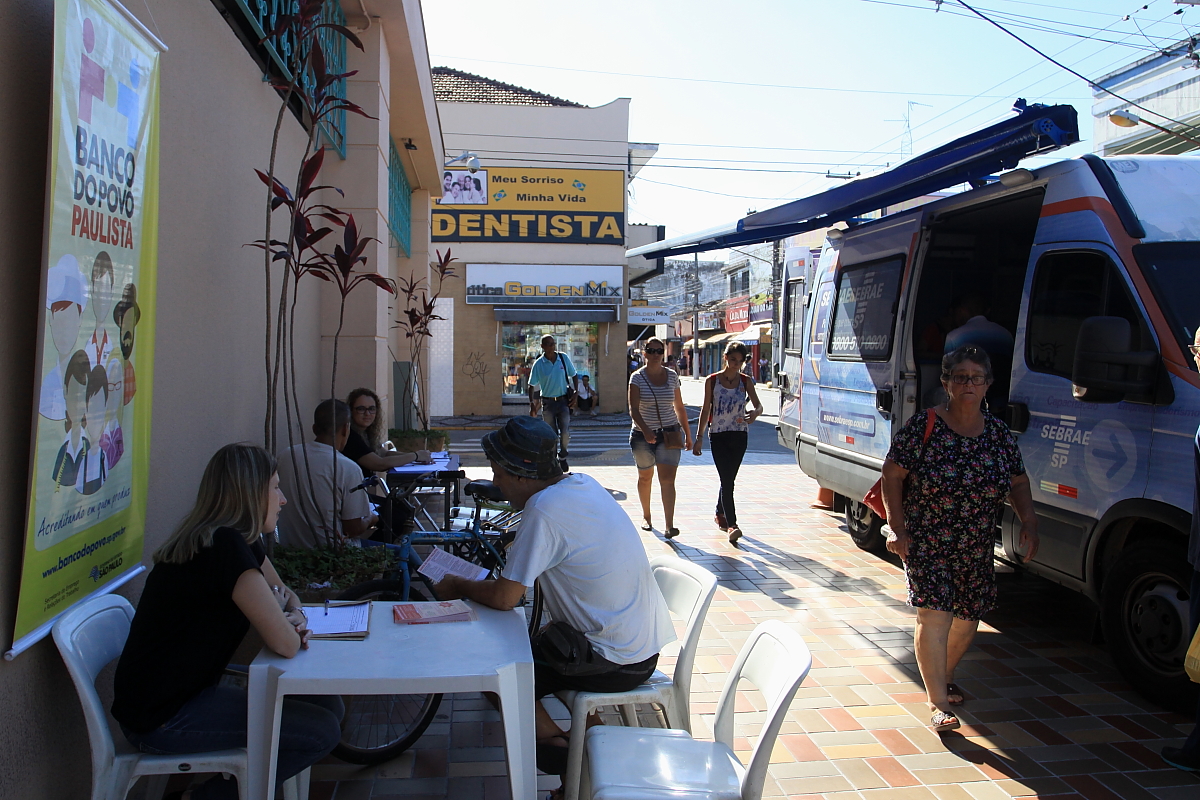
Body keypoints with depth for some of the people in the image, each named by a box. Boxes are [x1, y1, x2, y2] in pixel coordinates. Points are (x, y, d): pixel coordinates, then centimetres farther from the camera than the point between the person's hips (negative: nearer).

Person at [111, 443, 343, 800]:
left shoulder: (241, 541, 6)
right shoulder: (226, 548, -25)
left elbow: (284, 592, 19)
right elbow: (286, 644, -26)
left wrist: (294, 616, -4)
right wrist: (276, 611, -3)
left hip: (188, 694, 10)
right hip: (159, 720, -10)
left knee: (328, 706, 6)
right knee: (322, 731, -15)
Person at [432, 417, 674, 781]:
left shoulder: (544, 509, -23)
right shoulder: (585, 483, 3)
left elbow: (504, 598, -20)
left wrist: (458, 586, -3)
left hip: (616, 664, -9)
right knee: (534, 641, 25)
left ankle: (565, 749, 13)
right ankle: (588, 732, 24)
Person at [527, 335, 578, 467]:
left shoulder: (563, 358, 0)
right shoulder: (538, 364, -5)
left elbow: (574, 376, 11)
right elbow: (531, 385, 0)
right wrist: (532, 404, -11)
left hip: (563, 401, 1)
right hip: (547, 403, -1)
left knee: (565, 433, -8)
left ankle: (562, 456, 18)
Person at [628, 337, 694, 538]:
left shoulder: (672, 376, 4)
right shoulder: (637, 378, -4)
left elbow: (679, 407, 12)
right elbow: (634, 409, -13)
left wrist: (688, 434, 13)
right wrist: (645, 430, -29)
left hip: (669, 433, 1)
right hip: (642, 434, 0)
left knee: (667, 479, -10)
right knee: (645, 477, 14)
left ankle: (669, 526, -14)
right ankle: (646, 517, 33)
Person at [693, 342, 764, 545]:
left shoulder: (745, 381, 4)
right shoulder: (712, 381, -1)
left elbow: (758, 405, -2)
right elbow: (705, 410, 2)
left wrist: (755, 413, -27)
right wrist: (699, 437, -1)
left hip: (740, 435, 3)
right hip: (718, 435, -2)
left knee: (729, 479, 12)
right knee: (727, 481, -10)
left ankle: (720, 515, 33)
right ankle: (732, 525, -13)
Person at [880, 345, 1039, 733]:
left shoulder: (999, 433, 3)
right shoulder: (924, 426, -11)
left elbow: (1019, 482, 13)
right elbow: (892, 475, -9)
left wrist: (1029, 523, -2)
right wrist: (898, 527, -14)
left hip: (976, 549, 5)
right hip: (925, 541, -5)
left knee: (967, 620, 16)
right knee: (935, 615, -13)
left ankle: (943, 678, 42)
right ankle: (939, 705, -3)